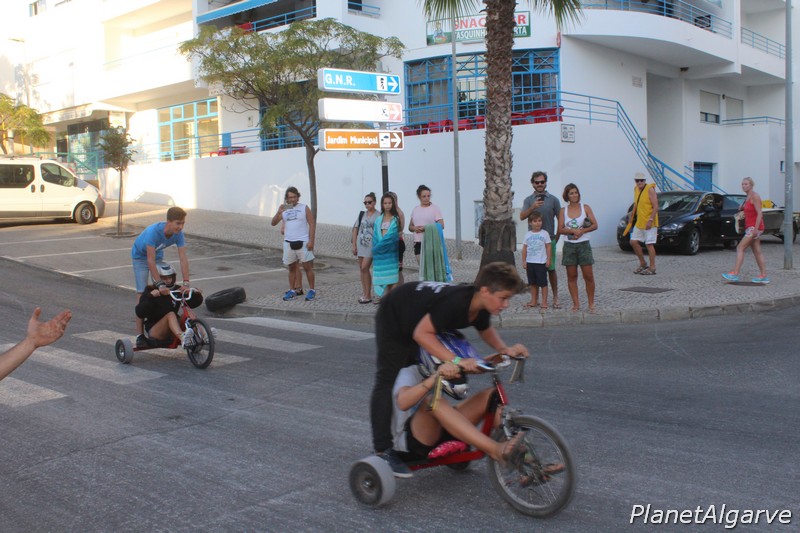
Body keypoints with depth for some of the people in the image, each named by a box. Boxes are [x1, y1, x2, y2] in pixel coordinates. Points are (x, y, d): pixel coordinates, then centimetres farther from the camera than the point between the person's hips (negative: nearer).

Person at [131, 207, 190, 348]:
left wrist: (186, 283, -34)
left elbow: (183, 258, -26)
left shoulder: (178, 234, -24)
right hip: (140, 257, -5)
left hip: (158, 256, 5)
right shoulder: (153, 231, -39)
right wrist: (160, 284, -43)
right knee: (142, 293, -13)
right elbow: (150, 260, -40)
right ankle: (139, 334, -11)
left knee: (164, 293, 0)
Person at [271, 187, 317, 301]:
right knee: (292, 268, 10)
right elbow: (273, 223, 4)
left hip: (303, 242, -4)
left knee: (307, 267, -2)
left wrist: (311, 240, -12)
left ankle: (312, 290, 5)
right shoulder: (283, 209, 10)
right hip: (289, 243, 4)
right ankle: (292, 291, 17)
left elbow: (312, 224, -3)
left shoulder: (304, 208, 0)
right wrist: (278, 213, -15)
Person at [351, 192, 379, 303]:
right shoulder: (362, 214, 12)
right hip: (360, 244, 6)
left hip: (371, 244, -6)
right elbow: (355, 229, 13)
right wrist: (354, 245, 8)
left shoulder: (378, 215, -4)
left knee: (364, 268, -12)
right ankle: (364, 293, 16)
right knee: (362, 269, 7)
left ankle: (368, 295, -4)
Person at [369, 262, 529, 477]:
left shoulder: (480, 306, -14)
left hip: (415, 320, 9)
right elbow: (421, 334, -40)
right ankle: (383, 451, -7)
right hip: (393, 319, -9)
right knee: (388, 382, -9)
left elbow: (486, 330, 8)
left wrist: (505, 349, -10)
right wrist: (456, 360, -45)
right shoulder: (456, 302, -39)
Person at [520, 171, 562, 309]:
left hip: (549, 239, -1)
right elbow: (522, 216, -8)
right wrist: (532, 207, -24)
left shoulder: (553, 199, 4)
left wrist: (557, 237, 2)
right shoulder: (528, 200, 7)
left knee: (551, 269, 0)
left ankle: (555, 298, 8)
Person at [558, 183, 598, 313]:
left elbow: (595, 225, -1)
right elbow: (560, 229, -3)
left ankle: (591, 304, 6)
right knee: (571, 276, 3)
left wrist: (582, 231, -15)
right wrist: (574, 231, -19)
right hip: (569, 245, 1)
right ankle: (576, 304, 11)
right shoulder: (563, 211, 5)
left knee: (588, 276, -4)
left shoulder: (585, 207, 4)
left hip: (584, 245, -1)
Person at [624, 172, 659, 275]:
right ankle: (643, 264, 19)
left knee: (649, 244, -6)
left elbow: (656, 207, -16)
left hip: (649, 223, -8)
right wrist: (632, 215, 19)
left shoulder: (650, 189, -13)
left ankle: (652, 268, 1)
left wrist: (650, 220, -22)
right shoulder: (636, 189, 11)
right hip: (639, 222, 8)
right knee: (633, 242, 6)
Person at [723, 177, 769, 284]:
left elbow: (759, 213, -19)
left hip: (754, 227, -9)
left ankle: (735, 274, -18)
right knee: (757, 252, 8)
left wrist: (756, 229, -25)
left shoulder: (755, 196, -12)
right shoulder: (747, 198, 15)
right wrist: (741, 207, 4)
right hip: (750, 227, 9)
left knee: (740, 248, -14)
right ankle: (763, 276, 10)